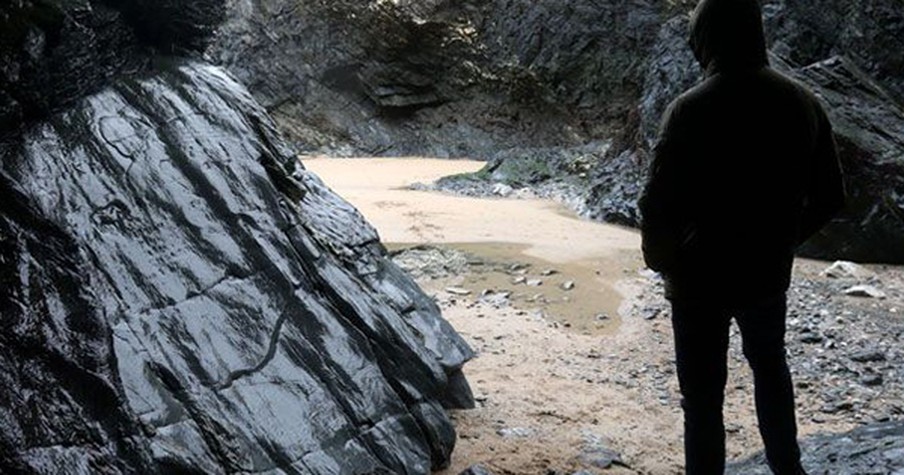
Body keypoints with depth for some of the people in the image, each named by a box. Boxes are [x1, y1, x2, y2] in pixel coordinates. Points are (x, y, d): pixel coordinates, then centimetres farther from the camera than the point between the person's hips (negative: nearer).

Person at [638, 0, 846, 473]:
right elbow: (829, 196, 3)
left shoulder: (691, 110, -19)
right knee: (770, 365, 29)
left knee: (703, 396, 8)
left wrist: (662, 261, -2)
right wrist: (783, 240, 16)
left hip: (701, 277, -5)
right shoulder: (801, 103, -3)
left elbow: (659, 203, -21)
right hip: (768, 273, 6)